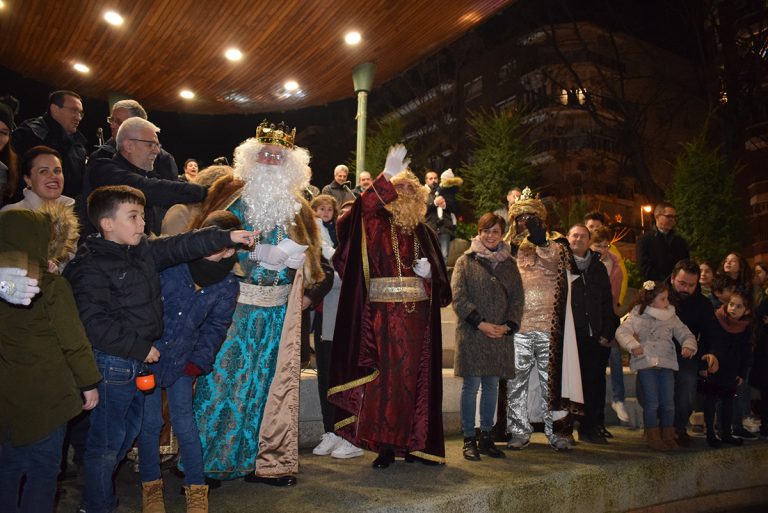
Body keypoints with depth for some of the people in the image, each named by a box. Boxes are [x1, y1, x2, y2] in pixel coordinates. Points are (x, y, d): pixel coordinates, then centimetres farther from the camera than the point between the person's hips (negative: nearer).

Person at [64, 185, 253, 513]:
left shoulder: (144, 251, 6)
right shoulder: (90, 267, -18)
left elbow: (181, 246, 5)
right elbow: (93, 322, -23)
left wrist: (227, 237, -4)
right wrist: (139, 347, -20)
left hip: (138, 358, 9)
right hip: (112, 362, -8)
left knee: (129, 428, 21)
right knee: (108, 439, 5)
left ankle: (99, 485, 41)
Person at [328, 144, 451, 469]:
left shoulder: (423, 233, 14)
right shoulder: (376, 224, 6)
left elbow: (441, 282, 14)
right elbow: (363, 207, -18)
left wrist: (428, 273, -8)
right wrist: (387, 176, -26)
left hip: (416, 317, 3)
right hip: (383, 317, -3)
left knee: (413, 379, 5)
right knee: (385, 377, -3)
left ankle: (413, 442, 17)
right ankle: (385, 445, 8)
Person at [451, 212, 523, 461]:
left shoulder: (509, 264, 13)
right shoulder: (465, 261, 2)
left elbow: (518, 298, 10)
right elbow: (458, 296, -6)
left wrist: (508, 325, -5)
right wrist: (480, 323, -14)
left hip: (500, 335, 4)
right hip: (471, 333, -4)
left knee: (492, 385, 9)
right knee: (471, 385, -2)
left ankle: (486, 437, 19)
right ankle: (469, 439, 8)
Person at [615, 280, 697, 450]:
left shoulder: (671, 318, 13)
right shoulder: (637, 316, 1)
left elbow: (685, 333, 13)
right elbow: (622, 331, -10)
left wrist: (689, 346, -8)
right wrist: (632, 345, -26)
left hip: (666, 363, 4)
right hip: (646, 363, -4)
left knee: (668, 402, 4)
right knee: (652, 402, -4)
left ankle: (668, 436, 19)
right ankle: (653, 437, 9)